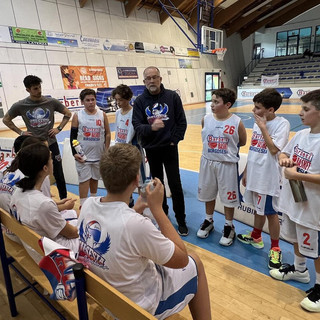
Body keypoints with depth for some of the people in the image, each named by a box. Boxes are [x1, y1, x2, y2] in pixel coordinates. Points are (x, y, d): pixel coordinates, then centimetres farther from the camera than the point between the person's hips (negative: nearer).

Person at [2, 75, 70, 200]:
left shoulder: (51, 102, -5)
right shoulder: (20, 106, -6)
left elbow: (67, 113, 9)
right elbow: (6, 119, 10)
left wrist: (59, 128, -1)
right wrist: (21, 132, 0)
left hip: (51, 144, 1)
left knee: (58, 174, 8)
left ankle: (64, 200, 23)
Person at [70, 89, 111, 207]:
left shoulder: (102, 115, 1)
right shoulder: (77, 116, -3)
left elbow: (107, 134, 5)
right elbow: (73, 136, -2)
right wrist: (75, 153, -9)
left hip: (99, 155, 2)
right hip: (83, 155, -2)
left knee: (95, 178, 16)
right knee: (84, 180, 0)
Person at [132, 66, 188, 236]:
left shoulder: (172, 96, -5)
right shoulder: (140, 101, -3)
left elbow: (181, 121, -1)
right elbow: (137, 125, -10)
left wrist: (175, 140, -8)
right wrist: (151, 127, -30)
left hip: (169, 148, -2)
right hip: (151, 149, 2)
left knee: (175, 185, 0)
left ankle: (181, 220, 16)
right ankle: (162, 214, 36)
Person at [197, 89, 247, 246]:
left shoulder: (237, 122, -14)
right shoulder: (206, 119, -5)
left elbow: (242, 142, 1)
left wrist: (228, 147, 1)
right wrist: (213, 146, 4)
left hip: (227, 164, -3)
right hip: (208, 162, 4)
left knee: (228, 197, 11)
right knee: (208, 193, 18)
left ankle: (229, 226, 32)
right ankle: (209, 220, 41)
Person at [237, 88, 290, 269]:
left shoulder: (282, 124, -15)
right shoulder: (258, 123, 5)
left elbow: (274, 149, -27)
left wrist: (263, 127, -21)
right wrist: (246, 171, 15)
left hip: (269, 177, -6)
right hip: (255, 175, 6)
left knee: (270, 213, 7)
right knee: (258, 208, 21)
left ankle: (275, 249, 26)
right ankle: (256, 237, 41)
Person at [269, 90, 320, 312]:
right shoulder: (300, 135, 0)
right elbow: (283, 154, 13)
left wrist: (298, 175, -25)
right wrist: (284, 160, -8)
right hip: (292, 201, 8)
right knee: (296, 239, 26)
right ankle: (300, 270, 49)